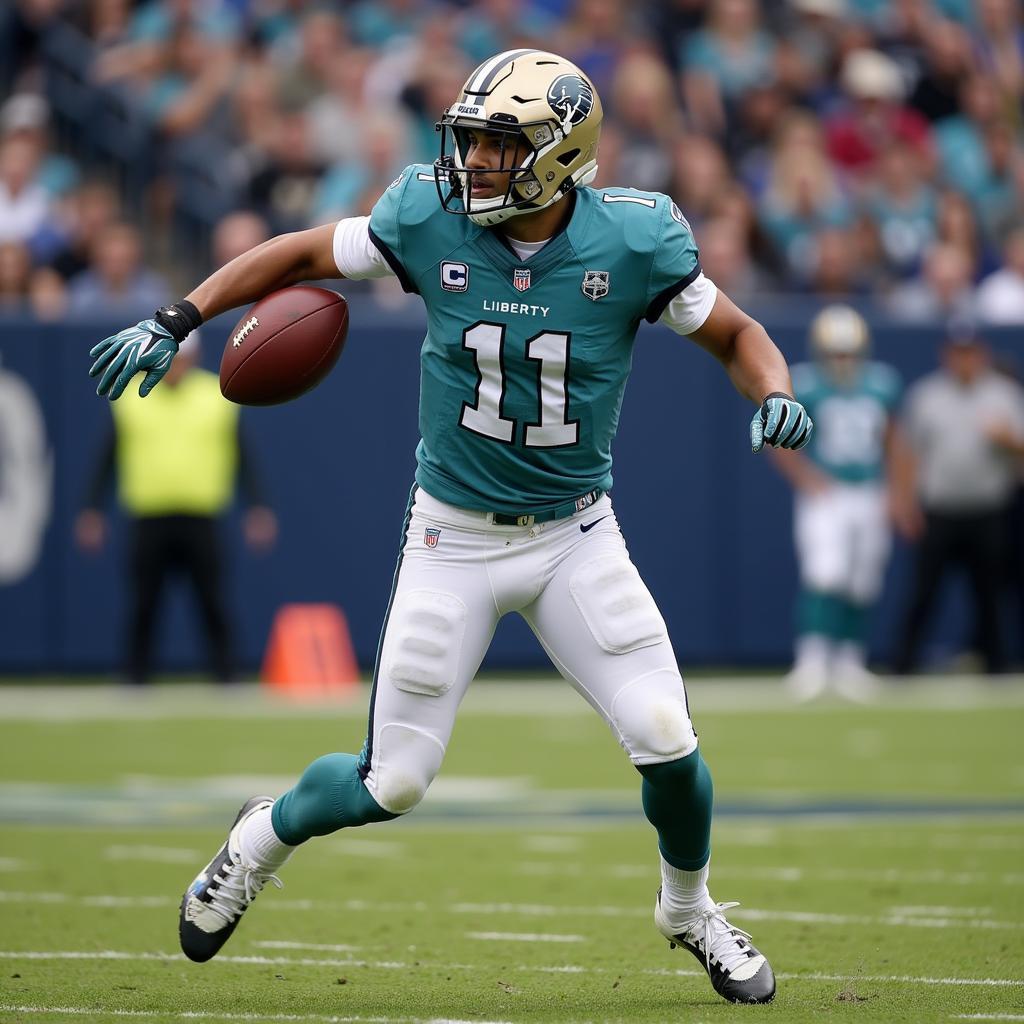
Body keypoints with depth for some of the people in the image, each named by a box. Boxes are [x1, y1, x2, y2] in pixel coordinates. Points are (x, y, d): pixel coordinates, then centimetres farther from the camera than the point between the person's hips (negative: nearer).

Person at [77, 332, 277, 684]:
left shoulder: (217, 397, 6)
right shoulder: (131, 399, 6)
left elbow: (241, 457, 8)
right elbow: (109, 457, 9)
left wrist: (257, 507, -1)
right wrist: (92, 509, 3)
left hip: (201, 520, 0)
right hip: (148, 520, 0)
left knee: (213, 603, -2)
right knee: (143, 605, 1)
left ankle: (227, 678, 2)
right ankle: (137, 678, 8)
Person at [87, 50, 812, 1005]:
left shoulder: (632, 240, -13)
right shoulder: (429, 219, -13)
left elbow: (735, 335, 0)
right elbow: (302, 253, 1)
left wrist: (775, 395, -21)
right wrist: (176, 319, -7)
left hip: (576, 536, 0)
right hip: (453, 538, 0)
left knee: (666, 743, -9)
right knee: (392, 784, 0)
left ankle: (689, 909, 22)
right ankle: (264, 837, 33)